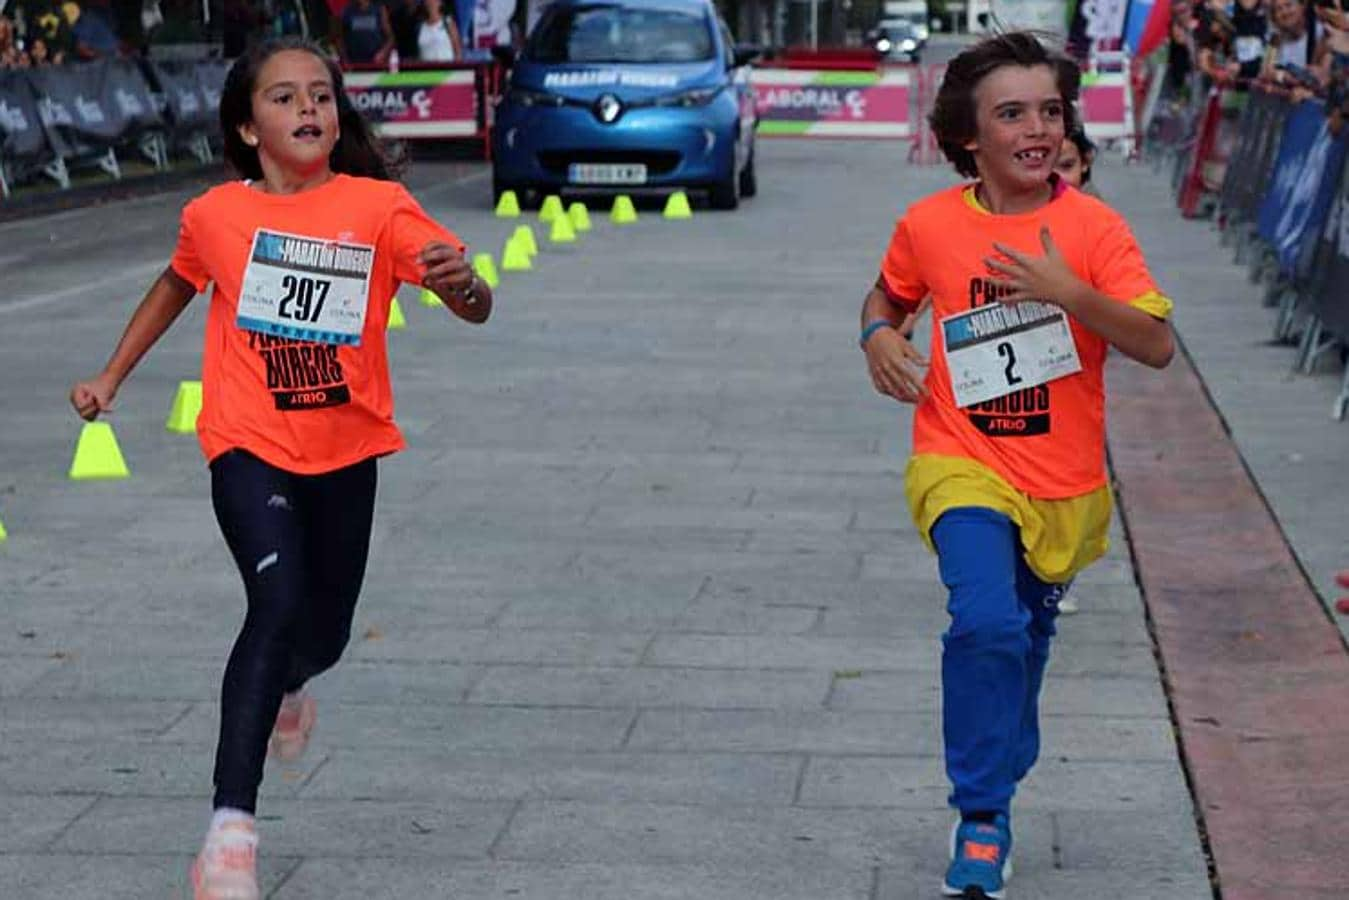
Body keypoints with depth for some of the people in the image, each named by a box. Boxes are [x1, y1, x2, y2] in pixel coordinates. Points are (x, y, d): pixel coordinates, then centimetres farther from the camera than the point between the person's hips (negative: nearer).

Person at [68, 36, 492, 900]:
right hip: (249, 446, -1)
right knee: (278, 600, -24)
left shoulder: (379, 206, -10)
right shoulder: (215, 214, -4)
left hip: (345, 452, 2)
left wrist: (461, 279, -40)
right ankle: (231, 828, -23)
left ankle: (287, 683, 55)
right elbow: (177, 284, 19)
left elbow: (476, 309, -17)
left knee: (324, 632, 14)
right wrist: (111, 377, 21)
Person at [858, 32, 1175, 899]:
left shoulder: (1093, 225, -10)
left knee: (1026, 636, 18)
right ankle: (981, 821, -10)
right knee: (987, 621, -24)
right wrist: (879, 337, -6)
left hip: (1065, 483, 1)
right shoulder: (928, 225, -5)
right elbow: (888, 293, 16)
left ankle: (997, 788, 46)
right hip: (963, 465, -1)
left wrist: (1068, 291, -29)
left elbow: (1159, 345, -17)